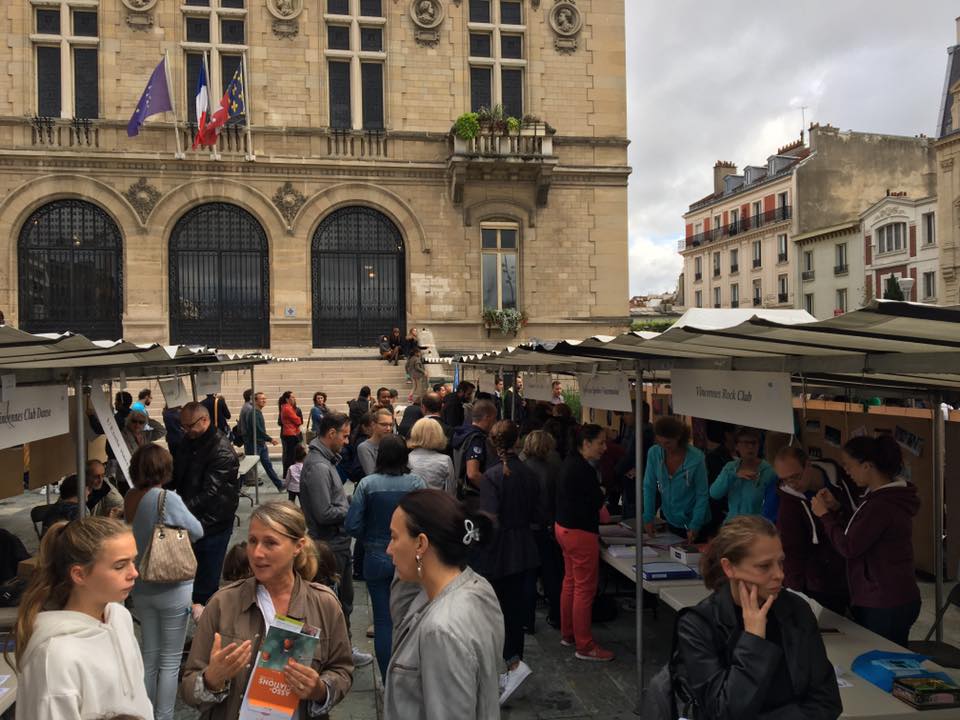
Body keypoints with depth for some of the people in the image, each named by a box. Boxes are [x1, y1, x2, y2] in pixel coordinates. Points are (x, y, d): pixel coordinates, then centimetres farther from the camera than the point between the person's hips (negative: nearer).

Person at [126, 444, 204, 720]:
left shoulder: (129, 498, -4)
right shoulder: (167, 498, -20)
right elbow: (197, 532, -11)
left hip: (140, 588, 6)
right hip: (172, 588, -6)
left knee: (149, 655, 19)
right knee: (170, 660, 7)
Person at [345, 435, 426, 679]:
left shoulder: (367, 484, -10)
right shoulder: (416, 483, -12)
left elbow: (352, 525, -12)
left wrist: (370, 539, 7)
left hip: (377, 559, 0)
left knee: (383, 621, 11)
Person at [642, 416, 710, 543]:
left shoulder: (696, 458, -21)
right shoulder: (654, 453, -13)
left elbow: (702, 495, -14)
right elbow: (649, 487, -6)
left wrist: (695, 526, -19)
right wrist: (648, 518, -11)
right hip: (669, 521, 3)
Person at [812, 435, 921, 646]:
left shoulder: (882, 506, -26)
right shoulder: (888, 495, 8)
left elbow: (849, 547, -18)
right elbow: (860, 532, 17)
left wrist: (825, 515, -8)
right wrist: (836, 509, 5)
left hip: (887, 606, -10)